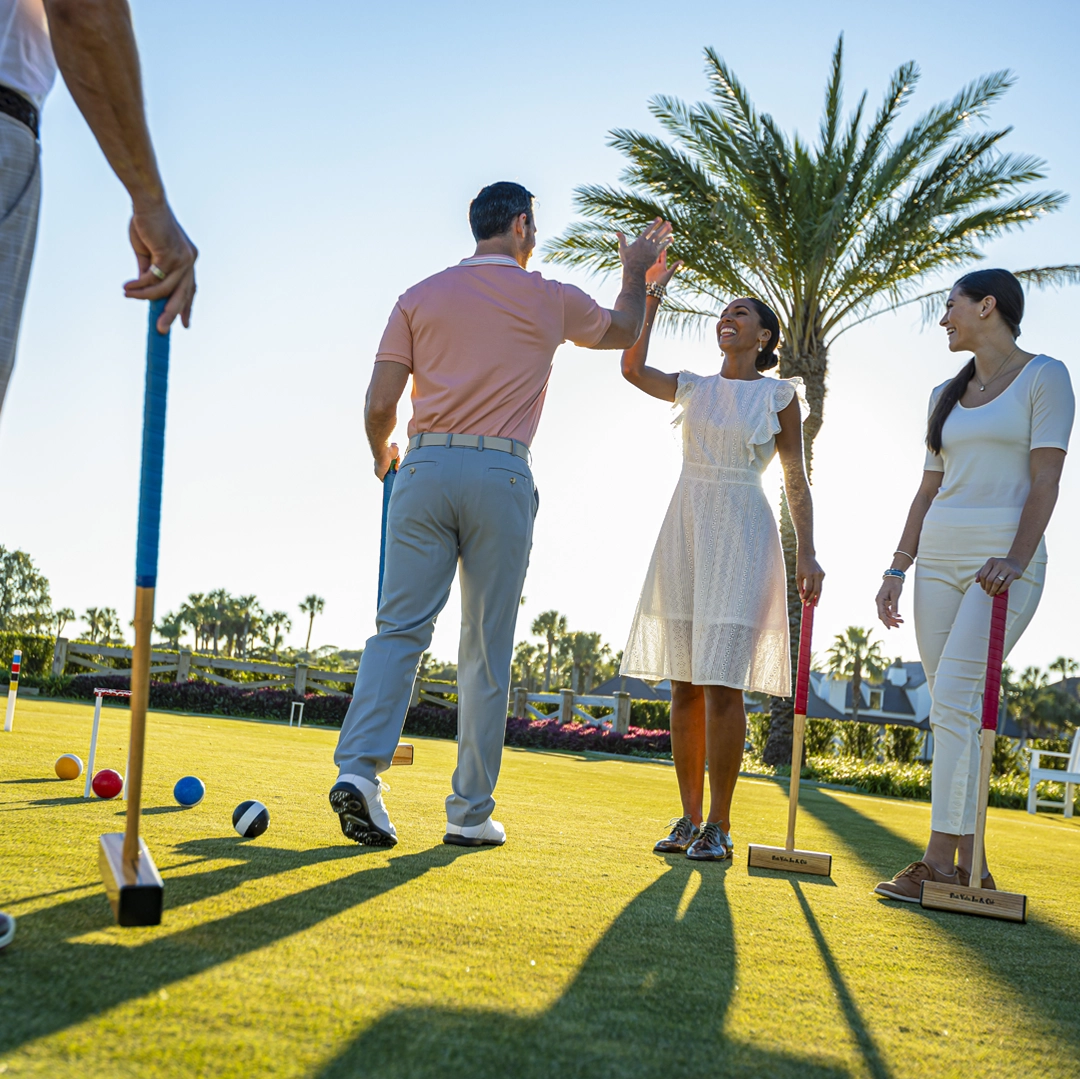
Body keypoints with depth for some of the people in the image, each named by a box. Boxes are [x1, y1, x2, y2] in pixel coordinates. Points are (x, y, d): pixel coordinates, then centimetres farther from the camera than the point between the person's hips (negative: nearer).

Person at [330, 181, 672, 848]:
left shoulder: (421, 297, 10)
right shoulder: (550, 300, 7)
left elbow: (380, 404, 4)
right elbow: (625, 331, 26)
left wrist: (382, 455, 24)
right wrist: (636, 273, 44)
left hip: (426, 468, 2)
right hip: (501, 475, -1)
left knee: (400, 628, 0)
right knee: (488, 651, 3)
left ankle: (360, 767, -19)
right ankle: (472, 812, 8)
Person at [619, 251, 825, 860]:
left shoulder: (779, 394, 5)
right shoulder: (693, 388, 16)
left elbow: (797, 480, 3)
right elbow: (632, 367, 1)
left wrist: (807, 553, -6)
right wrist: (651, 293, 1)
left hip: (741, 535, -4)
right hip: (685, 530, 4)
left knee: (721, 683, -11)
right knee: (685, 684, 4)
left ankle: (719, 826, -4)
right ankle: (689, 818, 11)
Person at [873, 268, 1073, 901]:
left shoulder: (1044, 376, 0)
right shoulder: (946, 396, 19)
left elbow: (1045, 479, -10)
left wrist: (1016, 559, -23)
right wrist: (897, 569, 11)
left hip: (1005, 558, -7)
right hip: (938, 556, 7)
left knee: (954, 697, -18)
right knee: (953, 708, 3)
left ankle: (941, 861, -16)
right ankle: (970, 866, 7)